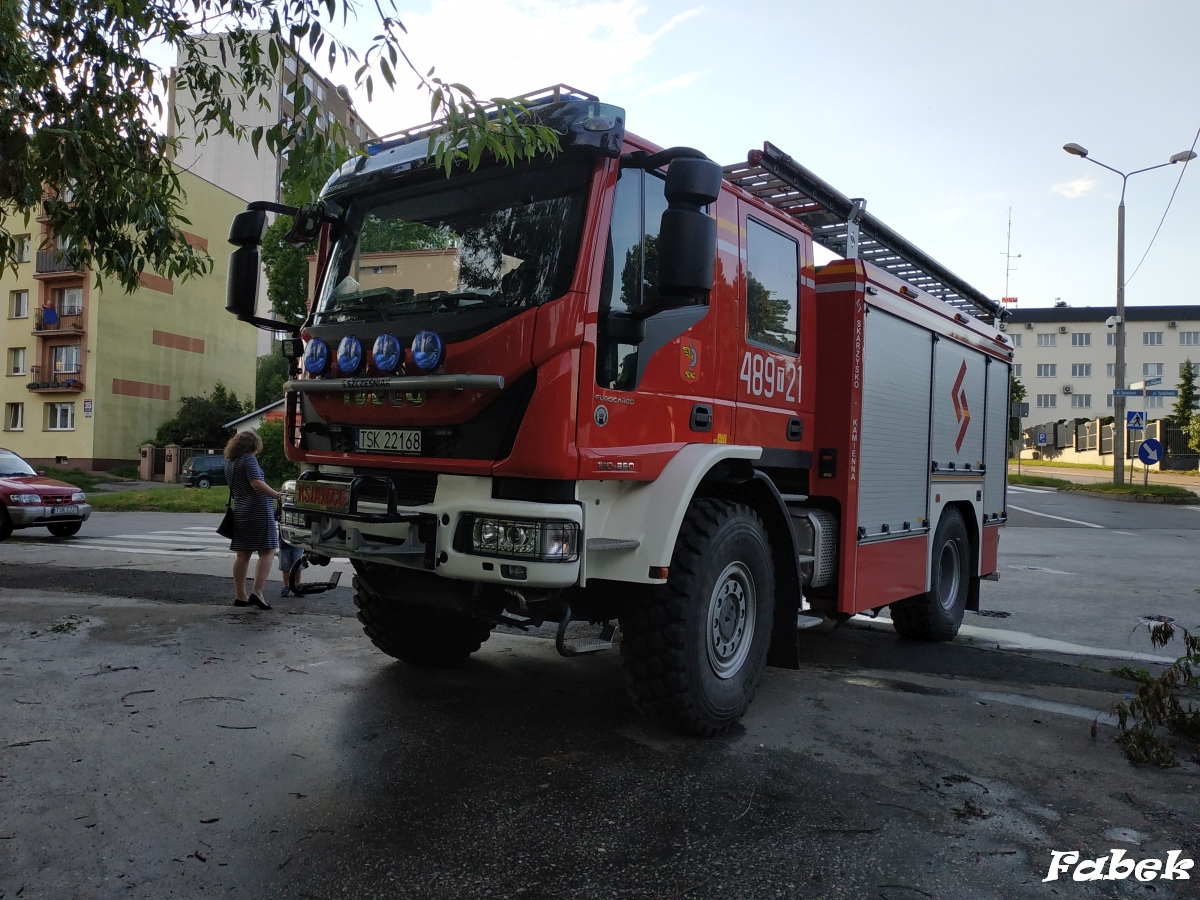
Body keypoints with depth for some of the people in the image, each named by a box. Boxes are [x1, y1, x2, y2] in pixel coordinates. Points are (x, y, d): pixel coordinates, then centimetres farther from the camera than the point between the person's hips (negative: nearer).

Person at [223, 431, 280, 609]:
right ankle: (257, 592, -14)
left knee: (243, 555, 10)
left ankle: (240, 596, 13)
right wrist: (277, 495, -17)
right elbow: (257, 484, -20)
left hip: (240, 513, 9)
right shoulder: (248, 460, -10)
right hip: (259, 511, -9)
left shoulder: (229, 463, 16)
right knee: (267, 552, -5)